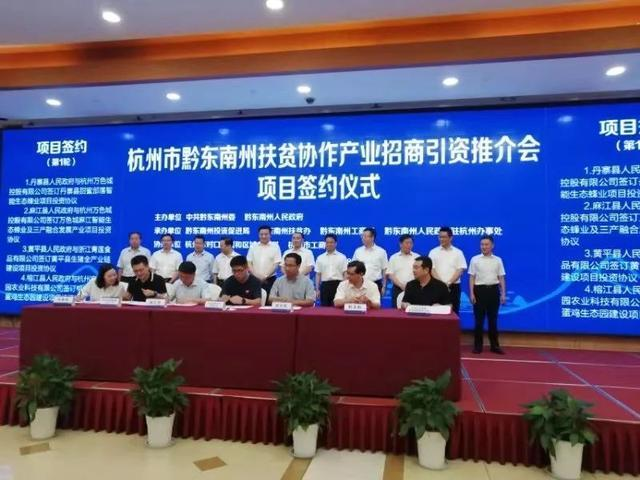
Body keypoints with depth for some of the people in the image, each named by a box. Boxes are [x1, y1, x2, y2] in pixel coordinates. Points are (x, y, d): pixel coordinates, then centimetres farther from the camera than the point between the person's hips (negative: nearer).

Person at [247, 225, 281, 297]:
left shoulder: (275, 246, 0)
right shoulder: (253, 246, 8)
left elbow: (276, 264, -5)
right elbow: (249, 263, 5)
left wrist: (265, 276, -11)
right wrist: (256, 275, -7)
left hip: (269, 279, -2)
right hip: (255, 279, 2)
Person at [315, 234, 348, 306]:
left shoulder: (342, 257, 5)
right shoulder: (320, 258, 11)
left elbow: (345, 273, 1)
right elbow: (318, 275, 10)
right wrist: (317, 289, 4)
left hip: (338, 285, -2)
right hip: (325, 285, 2)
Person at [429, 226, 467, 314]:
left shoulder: (458, 252, 4)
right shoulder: (433, 252, 5)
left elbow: (460, 270, -4)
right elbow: (431, 270, -4)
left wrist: (448, 283, -15)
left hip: (453, 287, 0)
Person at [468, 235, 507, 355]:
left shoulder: (498, 260, 6)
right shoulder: (475, 259, 1)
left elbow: (501, 278, 8)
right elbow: (472, 277, 1)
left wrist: (503, 294, 2)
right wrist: (471, 293, -6)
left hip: (493, 290, 2)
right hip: (480, 290, -1)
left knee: (493, 319, 7)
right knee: (479, 319, 1)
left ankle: (494, 345, 16)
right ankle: (478, 345, 10)